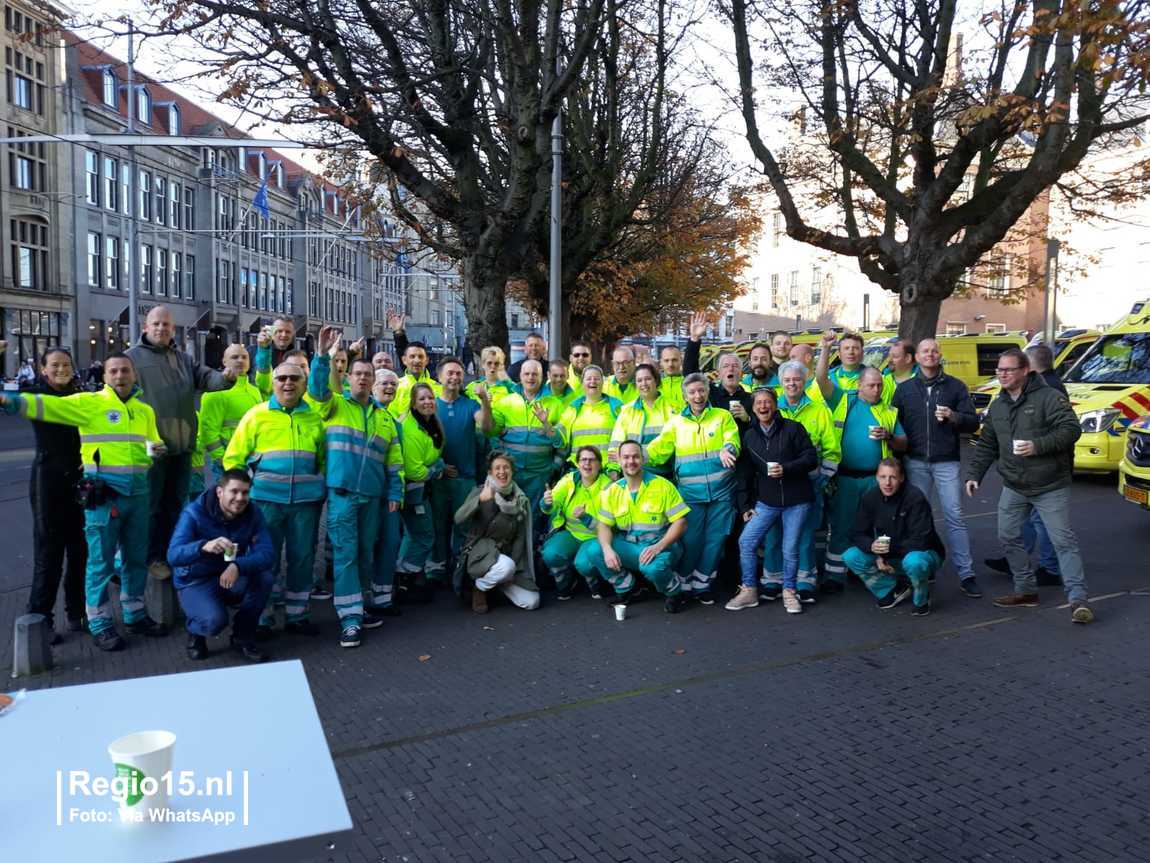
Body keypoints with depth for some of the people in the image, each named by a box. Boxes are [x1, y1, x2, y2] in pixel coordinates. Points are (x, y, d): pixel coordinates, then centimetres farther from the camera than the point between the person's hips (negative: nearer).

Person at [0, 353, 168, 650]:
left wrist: (157, 448, 2)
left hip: (138, 493, 6)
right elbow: (48, 405, -17)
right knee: (101, 562, 0)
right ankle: (100, 624, 12)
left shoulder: (145, 410, 14)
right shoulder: (89, 402, -4)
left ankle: (135, 616, 28)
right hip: (103, 494, -5)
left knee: (136, 558, 14)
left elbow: (155, 442, 26)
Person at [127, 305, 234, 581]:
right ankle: (153, 557, 16)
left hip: (181, 445, 5)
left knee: (177, 503, 16)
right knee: (151, 504, 5)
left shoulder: (182, 358, 13)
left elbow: (205, 377, 4)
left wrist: (225, 377, -21)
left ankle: (173, 553, 29)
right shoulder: (132, 357, -4)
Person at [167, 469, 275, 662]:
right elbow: (173, 555, -31)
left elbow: (267, 554, -22)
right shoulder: (194, 513, -19)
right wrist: (204, 546, -52)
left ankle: (243, 637, -4)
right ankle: (195, 632, 8)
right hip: (195, 582, -4)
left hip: (231, 579, 4)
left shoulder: (252, 514, -11)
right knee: (215, 619, -33)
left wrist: (238, 566, -42)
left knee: (266, 575, -27)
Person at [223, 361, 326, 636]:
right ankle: (261, 618, 18)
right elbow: (234, 457, 4)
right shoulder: (256, 414, 3)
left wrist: (323, 487, 6)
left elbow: (323, 458, 14)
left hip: (306, 499, 2)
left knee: (302, 558, 8)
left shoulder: (314, 417, 10)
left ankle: (296, 615, 22)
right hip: (266, 498, -2)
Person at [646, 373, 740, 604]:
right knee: (690, 540, 2)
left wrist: (727, 450, -32)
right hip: (690, 493, 0)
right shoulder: (676, 422, 9)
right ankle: (683, 584, 20)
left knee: (714, 540, 6)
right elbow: (657, 450, 4)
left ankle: (703, 585, 22)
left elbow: (732, 441, -9)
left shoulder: (723, 416, 5)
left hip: (721, 491, 0)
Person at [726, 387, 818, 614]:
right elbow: (744, 473, 8)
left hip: (796, 501, -3)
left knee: (790, 548, 2)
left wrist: (786, 468, -20)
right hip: (766, 501, 3)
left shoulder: (793, 429, -3)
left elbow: (811, 458, -5)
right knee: (746, 541, -6)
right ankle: (748, 591, 9)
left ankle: (789, 592, 22)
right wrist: (744, 506, 5)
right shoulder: (748, 436, 7)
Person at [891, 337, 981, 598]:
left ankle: (966, 575, 0)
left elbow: (973, 422, 2)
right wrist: (900, 451, -4)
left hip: (946, 462, -2)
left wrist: (954, 417, -16)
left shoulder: (955, 386, 5)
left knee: (955, 517, -4)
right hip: (916, 462, 2)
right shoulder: (904, 389, 10)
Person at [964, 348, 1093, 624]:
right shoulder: (997, 406, 10)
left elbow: (1071, 429, -18)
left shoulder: (1048, 397, -10)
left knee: (1063, 540, -5)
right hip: (1013, 488, 7)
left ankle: (1077, 598, -3)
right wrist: (974, 474, 6)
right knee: (1009, 538, 10)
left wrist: (1039, 446, -28)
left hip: (1051, 487, -7)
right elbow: (986, 445, 14)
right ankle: (1026, 590, 23)